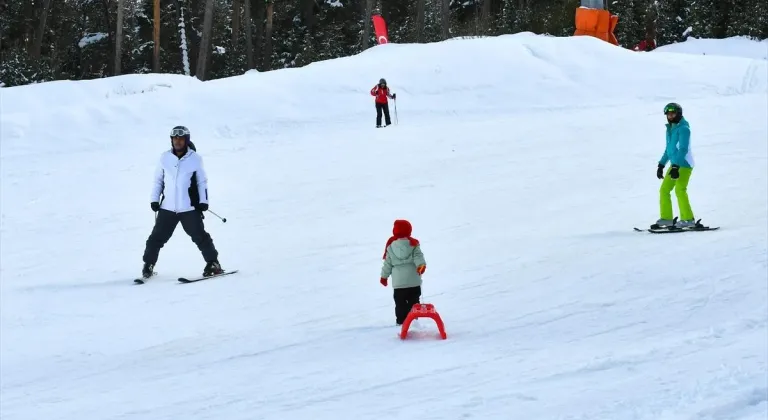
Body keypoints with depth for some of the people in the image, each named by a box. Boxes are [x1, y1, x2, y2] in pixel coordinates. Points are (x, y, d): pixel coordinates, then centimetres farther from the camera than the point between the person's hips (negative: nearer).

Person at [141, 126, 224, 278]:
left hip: (189, 208, -2)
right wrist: (154, 199, 5)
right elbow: (158, 180, 12)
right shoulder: (165, 158, 3)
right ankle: (148, 264, 16)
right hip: (167, 208, 2)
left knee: (199, 236, -3)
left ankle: (213, 264, 7)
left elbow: (202, 181, 6)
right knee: (157, 237, 2)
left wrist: (203, 201, -1)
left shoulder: (195, 159, -1)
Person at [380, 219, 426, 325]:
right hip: (414, 281, 0)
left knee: (400, 303, 6)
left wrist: (384, 276, 16)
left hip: (398, 282, 0)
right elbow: (418, 256, -18)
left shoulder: (391, 245, 0)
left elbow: (387, 263, 6)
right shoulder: (413, 244, -2)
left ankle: (401, 321, 3)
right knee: (413, 301, 9)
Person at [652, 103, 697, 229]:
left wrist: (676, 166, -25)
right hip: (675, 164, 9)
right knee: (664, 190, 8)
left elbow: (683, 149, -18)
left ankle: (688, 219, -20)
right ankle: (666, 218, 14)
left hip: (684, 164, -9)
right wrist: (661, 165, 22)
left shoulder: (684, 128, -11)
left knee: (680, 190, -19)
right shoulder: (670, 129, 16)